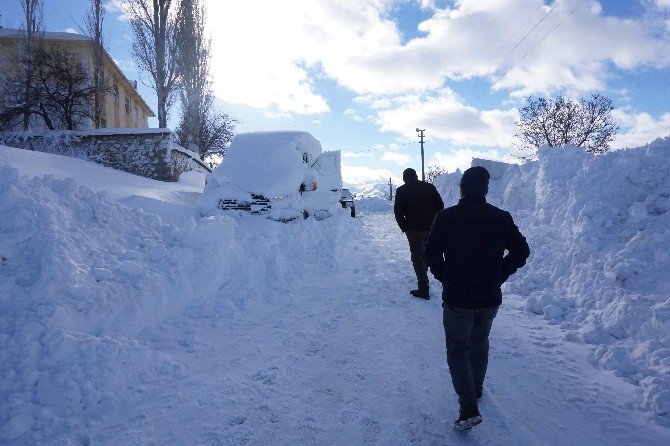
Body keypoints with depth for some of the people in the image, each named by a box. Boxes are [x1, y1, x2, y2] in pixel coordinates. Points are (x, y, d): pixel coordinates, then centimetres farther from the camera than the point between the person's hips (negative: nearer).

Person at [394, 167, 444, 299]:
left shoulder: (402, 191, -3)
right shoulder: (429, 187, 6)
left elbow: (398, 212, -8)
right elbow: (440, 205, 5)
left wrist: (404, 227, 1)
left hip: (414, 229, -4)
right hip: (431, 228, 4)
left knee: (417, 257, 2)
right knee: (425, 254, 22)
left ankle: (423, 289, -3)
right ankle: (423, 281, 35)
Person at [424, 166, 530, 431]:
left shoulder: (446, 217, -10)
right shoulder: (501, 218, -3)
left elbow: (432, 254, -10)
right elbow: (521, 250, 1)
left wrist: (445, 278, 5)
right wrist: (500, 276, 9)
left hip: (457, 298, -3)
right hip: (490, 298, 4)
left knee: (457, 350, 8)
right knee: (480, 342, 26)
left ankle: (469, 408, -3)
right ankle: (476, 389, 42)